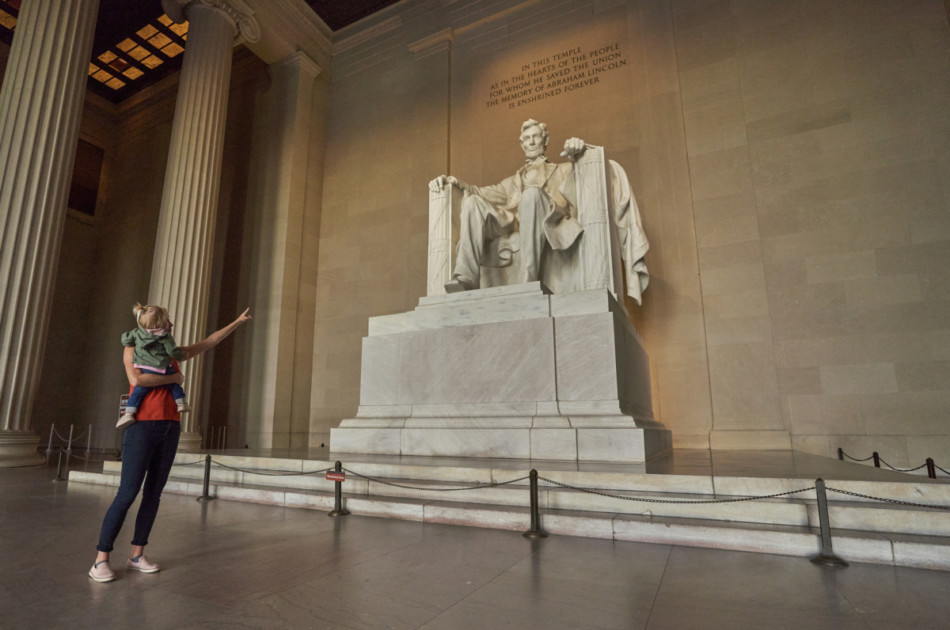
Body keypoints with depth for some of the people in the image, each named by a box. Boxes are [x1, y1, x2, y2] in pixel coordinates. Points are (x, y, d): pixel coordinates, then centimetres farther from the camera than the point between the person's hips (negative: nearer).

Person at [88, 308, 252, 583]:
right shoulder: (132, 350, 2)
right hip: (143, 427, -6)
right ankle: (101, 560, 2)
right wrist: (174, 378, -7)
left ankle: (137, 555, 16)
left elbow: (209, 342, 22)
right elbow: (136, 380, -18)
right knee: (127, 494, -9)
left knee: (153, 494, 7)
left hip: (170, 429, 6)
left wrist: (237, 321, 22)